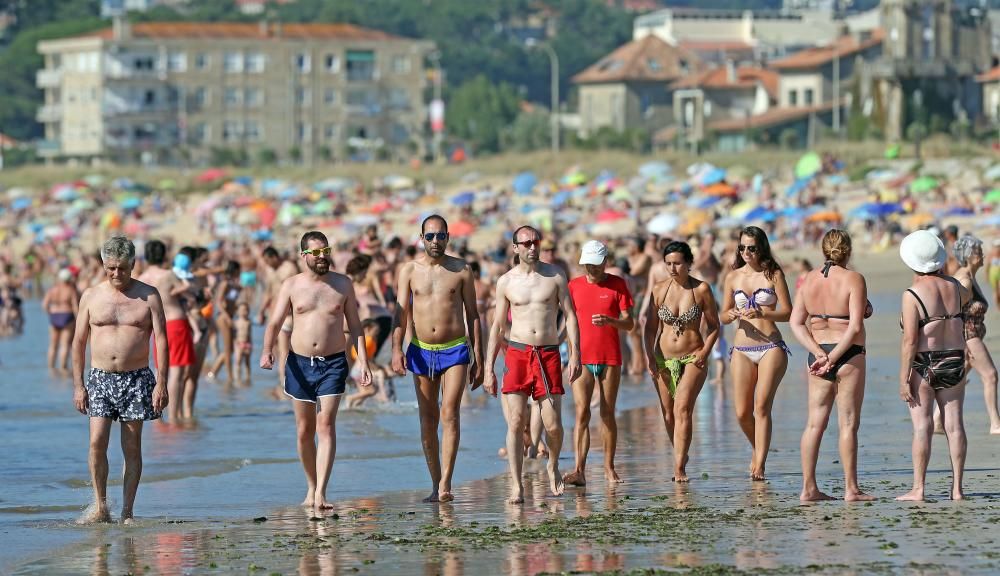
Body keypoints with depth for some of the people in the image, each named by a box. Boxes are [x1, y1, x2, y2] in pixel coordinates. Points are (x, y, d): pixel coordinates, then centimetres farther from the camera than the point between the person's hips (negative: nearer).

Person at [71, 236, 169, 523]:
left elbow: (161, 339, -1)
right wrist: (78, 385, 3)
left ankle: (127, 511, 5)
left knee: (132, 448, 0)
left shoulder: (148, 295, 2)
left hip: (136, 378, -1)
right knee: (97, 442, -13)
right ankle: (100, 506, -3)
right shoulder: (91, 296, 6)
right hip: (100, 378, 1)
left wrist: (161, 382, -10)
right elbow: (79, 342, 9)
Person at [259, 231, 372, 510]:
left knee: (326, 426, -13)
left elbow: (355, 326, 8)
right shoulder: (291, 286, 2)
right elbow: (275, 322, -3)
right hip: (299, 363, 1)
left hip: (333, 363, -1)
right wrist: (267, 351, -22)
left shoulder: (343, 284, 4)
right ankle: (311, 488, 24)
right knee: (304, 430, 8)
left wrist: (363, 363, 0)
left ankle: (321, 494, -20)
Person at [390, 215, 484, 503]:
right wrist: (396, 349, -18)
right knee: (428, 420, 5)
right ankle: (435, 485, 14)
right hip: (421, 351, 2)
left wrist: (478, 359, 3)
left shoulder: (461, 270, 2)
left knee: (449, 414, -15)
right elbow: (401, 313, -3)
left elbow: (472, 315, 6)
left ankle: (446, 484, -18)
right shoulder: (409, 270, 3)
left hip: (455, 350, -2)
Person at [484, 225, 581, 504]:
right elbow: (497, 327, 9)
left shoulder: (554, 275, 5)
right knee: (516, 422, -9)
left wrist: (575, 354, -5)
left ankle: (553, 465, 29)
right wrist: (488, 369, 4)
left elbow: (570, 316, 6)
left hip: (549, 355, 0)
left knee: (554, 425, -2)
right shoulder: (506, 282, 5)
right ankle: (516, 486, -6)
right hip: (518, 353, 0)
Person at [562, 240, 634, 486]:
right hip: (582, 358, 0)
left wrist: (609, 321, -20)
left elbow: (629, 323, -1)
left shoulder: (617, 284, 2)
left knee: (607, 414, 6)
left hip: (610, 359, 0)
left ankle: (609, 468, 15)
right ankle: (579, 470, -18)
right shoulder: (574, 286, 7)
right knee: (582, 413, -10)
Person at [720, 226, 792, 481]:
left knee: (762, 406, -13)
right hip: (742, 349, 3)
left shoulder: (773, 274, 1)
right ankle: (758, 450, 28)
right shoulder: (733, 277, 9)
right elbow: (723, 315, 15)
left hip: (771, 347, -3)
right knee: (743, 413, 0)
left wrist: (762, 313, -18)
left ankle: (759, 465, -12)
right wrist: (732, 315, -8)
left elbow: (788, 313, -2)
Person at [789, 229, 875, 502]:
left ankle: (808, 488, 7)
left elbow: (796, 322, 1)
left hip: (818, 354, 5)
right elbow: (855, 326, -17)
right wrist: (833, 358, -12)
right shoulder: (853, 279, -10)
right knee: (848, 423, -1)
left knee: (815, 422, 8)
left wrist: (819, 354, -6)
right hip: (848, 356, -5)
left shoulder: (808, 279, 5)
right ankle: (851, 489, 0)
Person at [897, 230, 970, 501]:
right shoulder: (954, 287, 4)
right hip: (954, 363, 5)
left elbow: (910, 342, -16)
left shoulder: (913, 295, -13)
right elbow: (966, 297, 31)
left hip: (923, 366, -5)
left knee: (922, 426, -4)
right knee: (954, 424, 5)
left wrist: (904, 380, -12)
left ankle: (918, 489, -4)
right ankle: (957, 488, 5)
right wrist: (941, 276, 33)